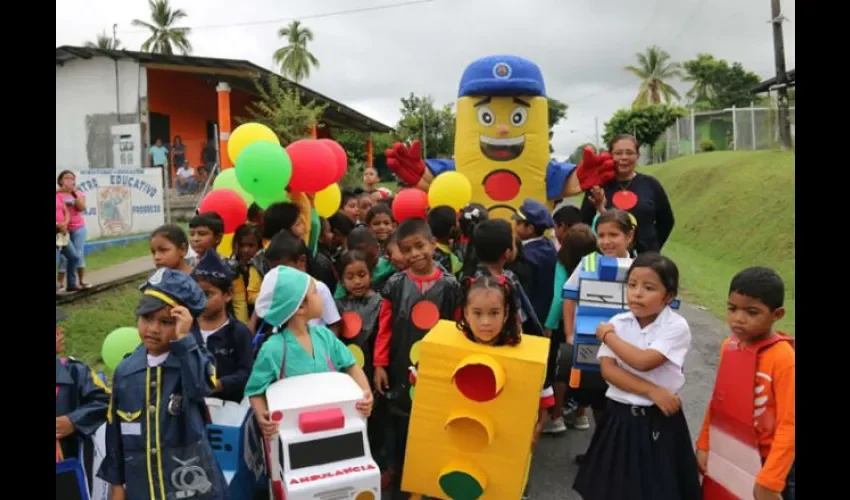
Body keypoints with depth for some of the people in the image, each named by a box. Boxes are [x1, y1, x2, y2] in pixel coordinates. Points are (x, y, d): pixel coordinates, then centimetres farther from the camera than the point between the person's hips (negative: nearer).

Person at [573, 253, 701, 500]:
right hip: (619, 415, 3)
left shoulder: (676, 327, -13)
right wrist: (651, 391, -20)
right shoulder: (619, 322, -2)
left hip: (658, 419, -3)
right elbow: (608, 370, -10)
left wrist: (608, 336, -12)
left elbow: (643, 361, -25)